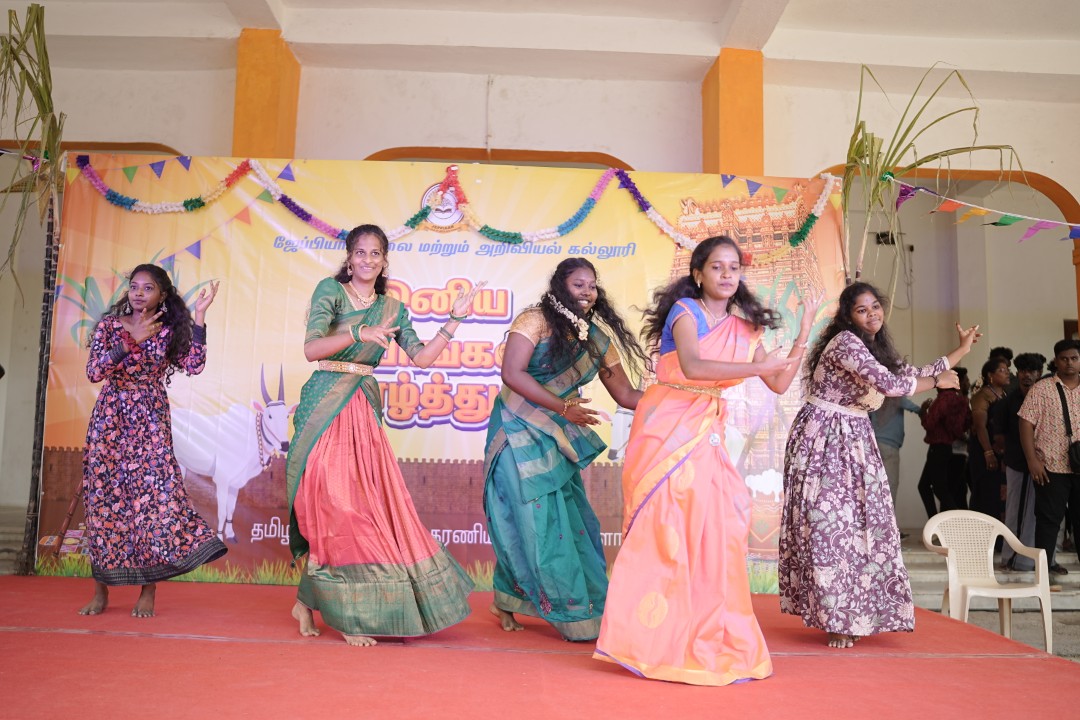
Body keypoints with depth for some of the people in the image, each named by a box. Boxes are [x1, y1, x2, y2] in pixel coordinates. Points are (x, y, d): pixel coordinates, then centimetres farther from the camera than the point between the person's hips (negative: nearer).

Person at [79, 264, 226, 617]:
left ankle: (148, 591, 1)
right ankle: (101, 590, 14)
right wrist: (132, 340, -17)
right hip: (110, 419, 1)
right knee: (104, 498, 2)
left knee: (153, 494, -9)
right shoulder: (109, 325, 4)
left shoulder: (170, 331, 4)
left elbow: (194, 365, -11)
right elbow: (93, 371, -8)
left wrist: (199, 316, -12)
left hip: (151, 422, -1)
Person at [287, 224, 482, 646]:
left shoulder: (392, 308, 14)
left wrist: (455, 319, 4)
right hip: (326, 405, -5)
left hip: (365, 409, 5)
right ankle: (346, 615, 7)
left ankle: (308, 601, 16)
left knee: (371, 503, 1)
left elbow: (422, 358, 8)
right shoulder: (331, 290, 0)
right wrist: (359, 333, -25)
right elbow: (311, 348, -12)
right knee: (335, 502, -6)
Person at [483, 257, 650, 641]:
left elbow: (625, 393, 6)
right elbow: (512, 373, -19)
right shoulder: (535, 320, -9)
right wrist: (561, 407, -24)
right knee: (535, 518, -6)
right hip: (519, 432, -6)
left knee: (569, 519, 3)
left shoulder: (597, 337, 6)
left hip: (557, 437, 6)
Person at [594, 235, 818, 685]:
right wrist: (756, 367, -24)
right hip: (666, 426, -6)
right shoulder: (686, 311, -7)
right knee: (665, 527, -7)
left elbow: (780, 384, 10)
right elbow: (692, 367, -26)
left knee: (715, 523, -1)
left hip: (705, 433, 6)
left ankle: (707, 639, 14)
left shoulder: (743, 329, 11)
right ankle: (649, 638, 3)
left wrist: (804, 334, 7)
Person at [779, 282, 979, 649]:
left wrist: (961, 350, 25)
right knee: (830, 526, -5)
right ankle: (836, 620, 4)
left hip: (853, 443, 9)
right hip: (823, 440, -9)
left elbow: (914, 374, 22)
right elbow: (890, 383, -24)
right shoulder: (845, 341, -16)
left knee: (859, 525, 7)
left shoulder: (876, 346, 15)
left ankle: (849, 614, 20)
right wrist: (938, 381, -8)